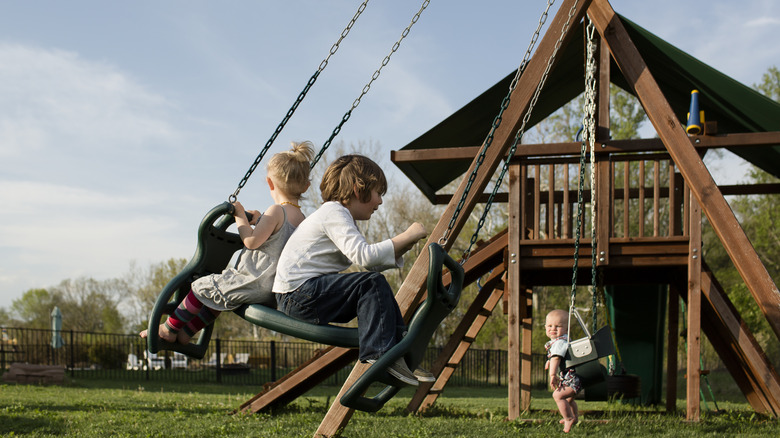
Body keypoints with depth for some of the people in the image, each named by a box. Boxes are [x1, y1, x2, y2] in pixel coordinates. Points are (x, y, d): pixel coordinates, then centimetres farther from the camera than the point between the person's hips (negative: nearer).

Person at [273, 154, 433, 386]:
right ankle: (379, 355, -19)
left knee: (377, 289, 10)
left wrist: (403, 244, 5)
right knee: (372, 283, -19)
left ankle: (400, 355, 7)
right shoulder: (334, 213, -13)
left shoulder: (342, 216, 19)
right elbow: (363, 256, -28)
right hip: (298, 294, -11)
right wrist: (406, 237, -21)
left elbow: (373, 262, 18)